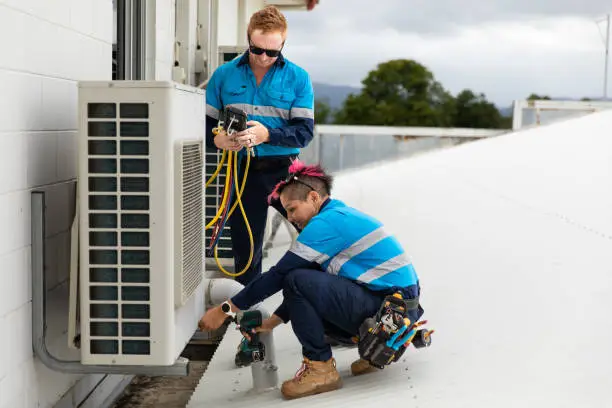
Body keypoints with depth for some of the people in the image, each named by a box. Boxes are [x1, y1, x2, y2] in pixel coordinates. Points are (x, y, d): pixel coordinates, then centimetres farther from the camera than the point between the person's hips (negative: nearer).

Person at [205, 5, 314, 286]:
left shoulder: (298, 78, 1)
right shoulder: (224, 75, 5)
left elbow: (304, 131, -7)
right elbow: (205, 122, 8)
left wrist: (266, 134, -24)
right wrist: (217, 139, -15)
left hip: (284, 170, -1)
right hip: (243, 171, 1)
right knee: (245, 250, 11)